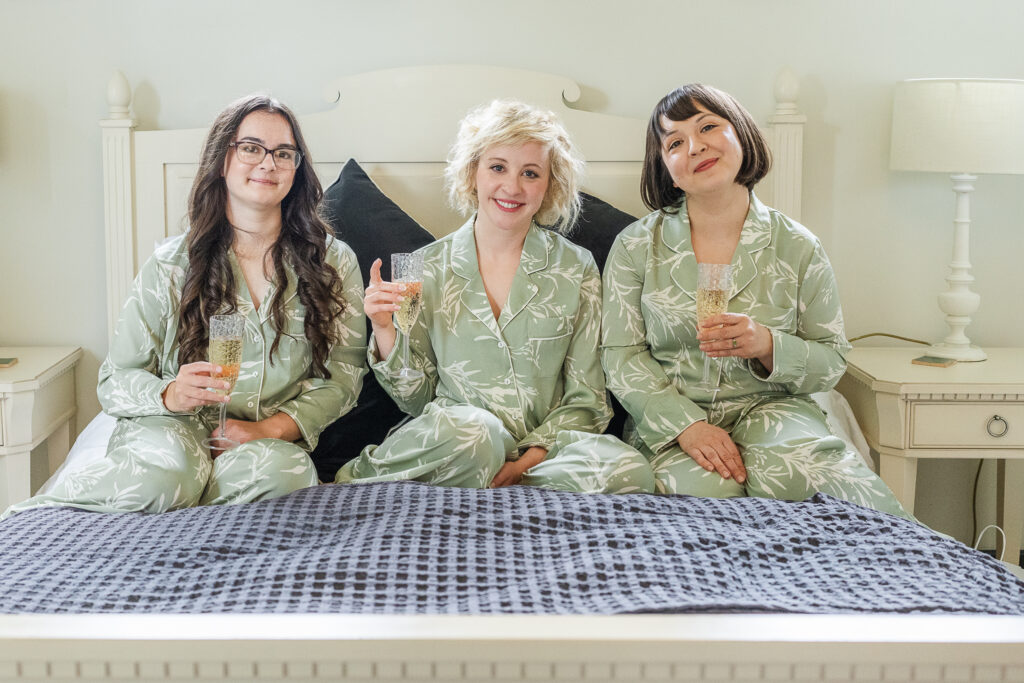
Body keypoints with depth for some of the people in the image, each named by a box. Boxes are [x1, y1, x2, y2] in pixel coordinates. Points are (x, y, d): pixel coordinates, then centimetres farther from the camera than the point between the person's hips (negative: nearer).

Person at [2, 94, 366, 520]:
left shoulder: (334, 263, 6)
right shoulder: (171, 265, 3)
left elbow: (343, 375, 2)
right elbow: (115, 380, 3)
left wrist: (271, 428, -14)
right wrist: (170, 395, -20)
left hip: (275, 437, 1)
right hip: (172, 427, -1)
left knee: (280, 470, -37)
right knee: (166, 470, -37)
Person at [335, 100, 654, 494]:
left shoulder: (576, 269, 6)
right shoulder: (427, 269, 7)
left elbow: (585, 400, 5)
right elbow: (416, 400, 10)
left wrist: (527, 460, -12)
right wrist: (386, 331, -7)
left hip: (543, 448, 2)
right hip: (452, 443, -2)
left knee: (628, 471, -32)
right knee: (469, 429, -39)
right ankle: (360, 478, -11)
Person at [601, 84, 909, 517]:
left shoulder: (798, 248, 4)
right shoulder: (635, 246, 4)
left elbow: (832, 363, 6)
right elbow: (621, 356, -1)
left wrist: (767, 345, -16)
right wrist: (687, 426, -16)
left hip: (770, 408, 2)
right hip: (670, 415, -1)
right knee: (707, 490, -36)